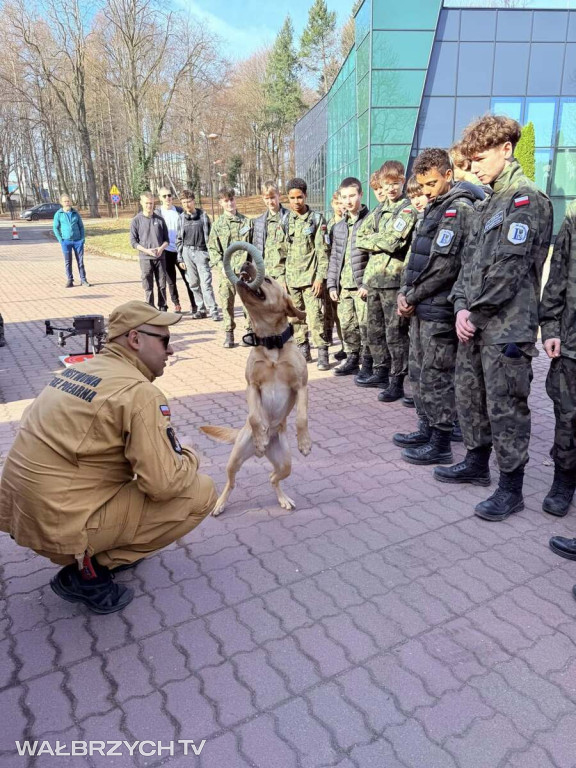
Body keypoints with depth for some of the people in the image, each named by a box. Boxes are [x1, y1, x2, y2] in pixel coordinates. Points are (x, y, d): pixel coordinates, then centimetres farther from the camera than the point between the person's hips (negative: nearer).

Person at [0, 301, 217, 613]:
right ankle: (87, 570, -1)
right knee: (201, 492, -6)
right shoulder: (139, 392, -18)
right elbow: (163, 484, -22)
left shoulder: (79, 369, 8)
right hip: (61, 526, -8)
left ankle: (85, 553, 18)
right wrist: (190, 458, 1)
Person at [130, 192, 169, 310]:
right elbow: (133, 241, 0)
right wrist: (146, 250, -15)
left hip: (160, 257, 2)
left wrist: (161, 248, -10)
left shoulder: (160, 219, 8)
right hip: (145, 258, -2)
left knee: (162, 285, 6)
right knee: (148, 287, 1)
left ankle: (163, 309, 16)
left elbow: (166, 238, 11)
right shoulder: (137, 220, 1)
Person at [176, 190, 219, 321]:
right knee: (193, 284, 6)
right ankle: (201, 309, 14)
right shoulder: (181, 218, 8)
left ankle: (213, 310, -9)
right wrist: (180, 258, 7)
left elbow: (209, 235, 3)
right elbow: (179, 239, 11)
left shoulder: (203, 215, 1)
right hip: (187, 252, 3)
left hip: (201, 252, -3)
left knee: (206, 283, -10)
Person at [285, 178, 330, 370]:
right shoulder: (285, 220, 11)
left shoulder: (317, 219, -1)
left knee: (315, 316, -10)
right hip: (291, 278, 5)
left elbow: (323, 251, -5)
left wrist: (320, 277, -13)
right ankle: (303, 351, 21)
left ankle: (322, 354, -4)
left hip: (310, 278, -5)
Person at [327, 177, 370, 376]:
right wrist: (332, 284, 10)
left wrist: (367, 284, -15)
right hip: (343, 287, 6)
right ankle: (352, 359, 24)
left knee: (365, 327, -4)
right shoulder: (339, 227, 16)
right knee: (346, 326, 11)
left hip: (362, 286, -6)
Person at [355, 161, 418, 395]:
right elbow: (360, 238, 12)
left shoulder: (408, 209, -5)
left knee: (395, 333, -5)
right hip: (373, 278, 8)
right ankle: (380, 372, 28)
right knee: (375, 330, 15)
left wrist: (373, 241, -2)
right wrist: (382, 242, -4)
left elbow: (393, 241, -18)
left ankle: (397, 382, 1)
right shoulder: (379, 209, 18)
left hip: (394, 279, -8)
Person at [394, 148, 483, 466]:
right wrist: (404, 293, 3)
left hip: (439, 310, -9)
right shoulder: (434, 208, 18)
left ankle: (441, 444, 8)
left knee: (437, 378, -3)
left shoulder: (461, 209, -12)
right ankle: (427, 429, 29)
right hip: (420, 309, 9)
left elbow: (445, 266, -19)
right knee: (419, 373, 16)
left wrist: (412, 297, -11)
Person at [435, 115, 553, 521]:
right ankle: (477, 463, 34)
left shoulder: (527, 199, -10)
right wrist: (462, 306, 1)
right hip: (474, 323, 9)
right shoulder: (491, 203, 18)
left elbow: (511, 267, -18)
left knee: (505, 408, -2)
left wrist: (476, 311, -11)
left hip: (507, 327, -9)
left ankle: (511, 488, 11)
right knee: (469, 396, 16)